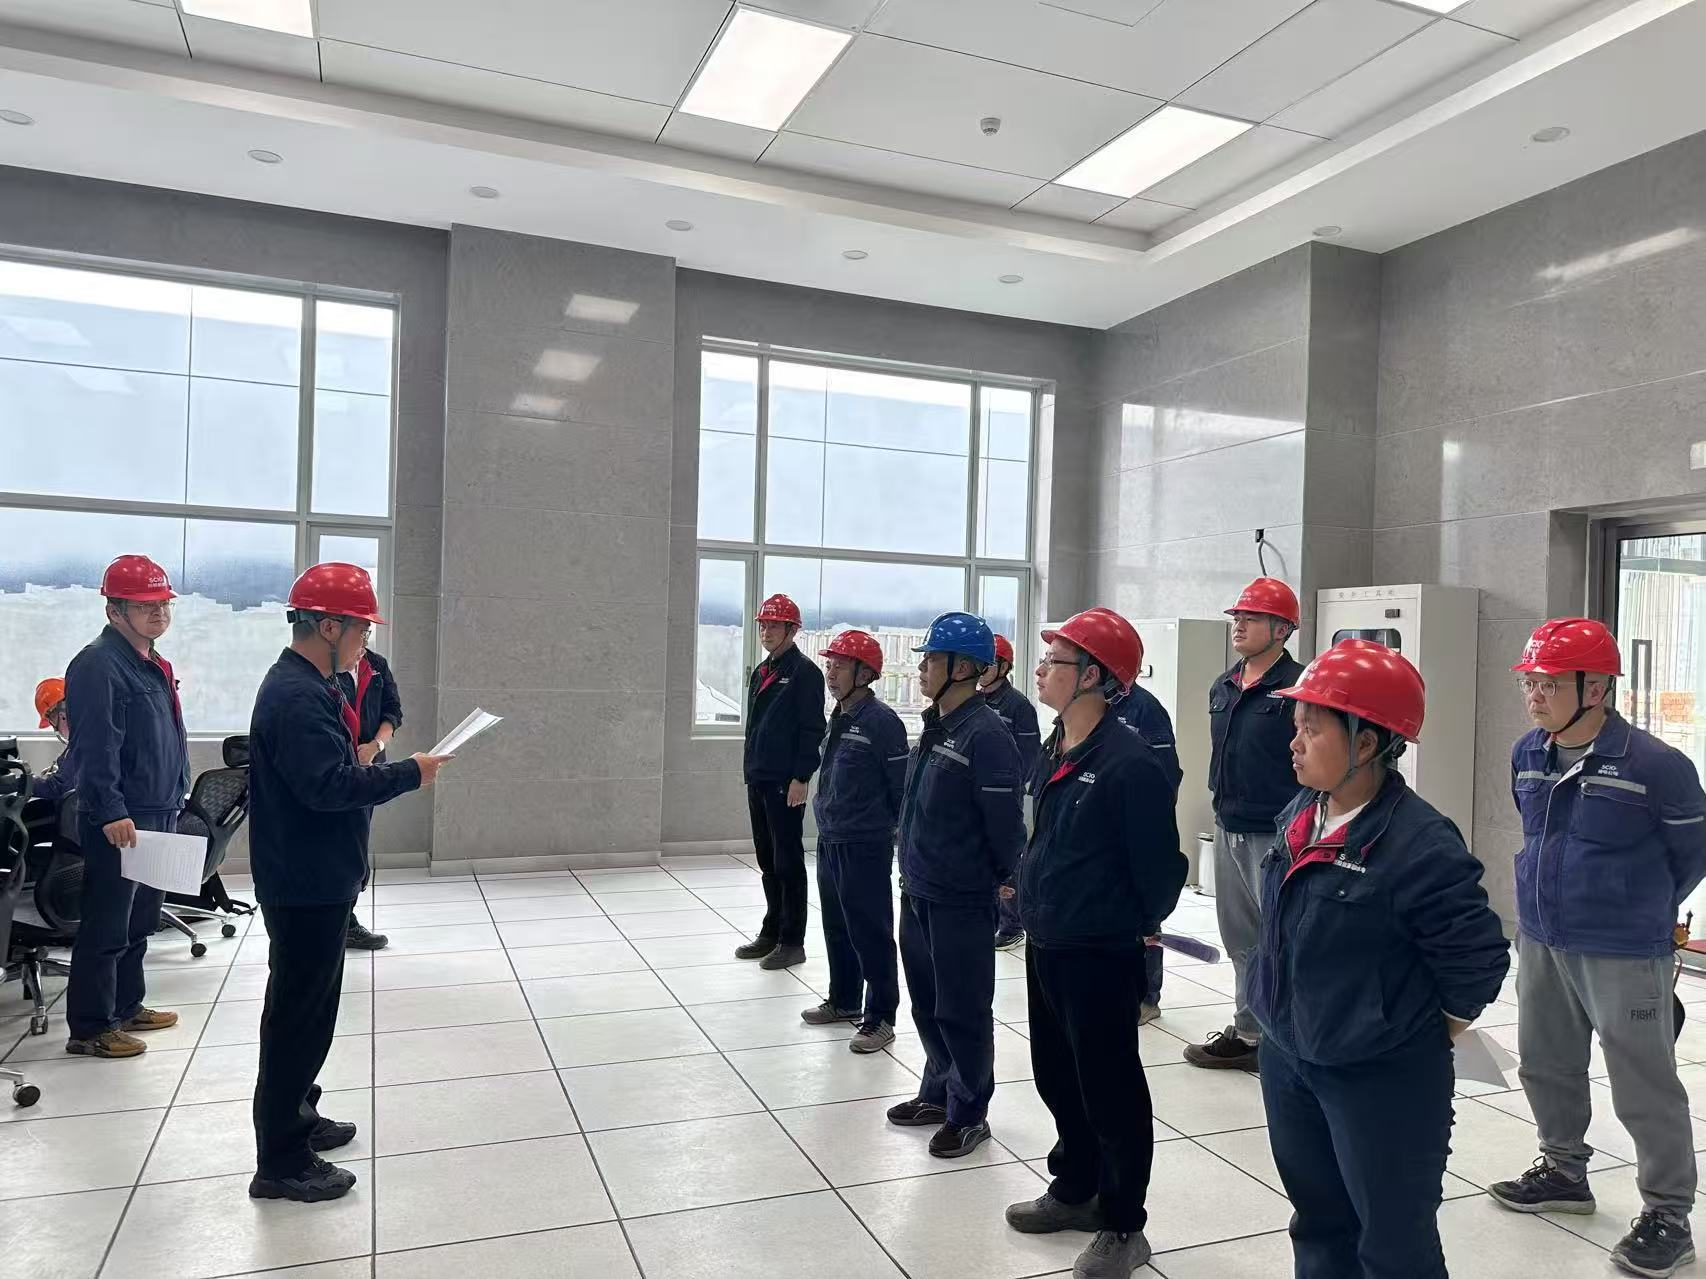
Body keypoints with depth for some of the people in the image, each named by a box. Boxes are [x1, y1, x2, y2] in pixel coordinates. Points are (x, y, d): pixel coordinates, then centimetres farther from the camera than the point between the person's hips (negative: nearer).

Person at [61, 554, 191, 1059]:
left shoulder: (151, 665, 15)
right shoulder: (99, 665, -15)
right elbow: (95, 748, -22)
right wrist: (111, 813, -26)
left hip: (158, 814, 10)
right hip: (120, 821, -10)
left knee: (140, 921, 19)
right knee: (106, 927, -2)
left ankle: (126, 1007, 31)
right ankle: (90, 1028, 8)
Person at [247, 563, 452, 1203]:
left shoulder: (306, 687, 12)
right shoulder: (295, 696, -22)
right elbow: (328, 785, -30)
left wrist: (386, 771, 8)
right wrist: (409, 773, -21)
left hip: (316, 879, 11)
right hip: (307, 885, -11)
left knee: (306, 1006, 21)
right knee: (300, 1013, -2)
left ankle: (296, 1116, 36)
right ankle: (281, 1162, 9)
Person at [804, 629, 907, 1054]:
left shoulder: (882, 721, -16)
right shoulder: (838, 719, 10)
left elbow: (902, 787, -14)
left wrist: (899, 835, -9)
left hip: (866, 847, -8)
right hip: (829, 842, 9)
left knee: (870, 933, 1)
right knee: (836, 927, 19)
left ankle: (880, 1018, 12)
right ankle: (844, 1000, 34)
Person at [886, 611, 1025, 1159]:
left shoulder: (986, 735, -21)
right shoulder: (933, 727, 8)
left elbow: (1006, 822, -18)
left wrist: (1008, 884, -8)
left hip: (961, 901, -9)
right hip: (917, 892, 9)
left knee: (962, 1010, 5)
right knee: (928, 1004, 19)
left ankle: (968, 1113, 21)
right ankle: (938, 1093, 36)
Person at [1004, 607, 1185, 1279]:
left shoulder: (1131, 760, -22)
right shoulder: (1058, 749, 6)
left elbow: (1159, 863, -15)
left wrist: (1141, 928, -2)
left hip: (1100, 954, -9)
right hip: (1046, 945, 9)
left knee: (1109, 1090, 8)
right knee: (1056, 1076, 21)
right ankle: (1075, 1190, 42)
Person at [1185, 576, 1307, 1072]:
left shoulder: (1299, 687, -13)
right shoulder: (1223, 688, 11)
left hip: (1276, 836, -8)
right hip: (1228, 830, 8)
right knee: (1241, 941, 16)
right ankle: (1248, 1034, 29)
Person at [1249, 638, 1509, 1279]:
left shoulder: (1421, 842, -23)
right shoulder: (1298, 816, 1)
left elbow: (1478, 959, -17)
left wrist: (1424, 1044, -5)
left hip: (1382, 1082, -7)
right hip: (1286, 1058, 7)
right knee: (1318, 1225, 23)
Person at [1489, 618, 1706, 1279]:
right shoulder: (1527, 755, 1)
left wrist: (1640, 914, 8)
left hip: (1623, 957, -7)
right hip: (1540, 944, 7)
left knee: (1644, 1087, 5)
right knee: (1546, 1064, 20)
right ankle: (1563, 1170, 40)